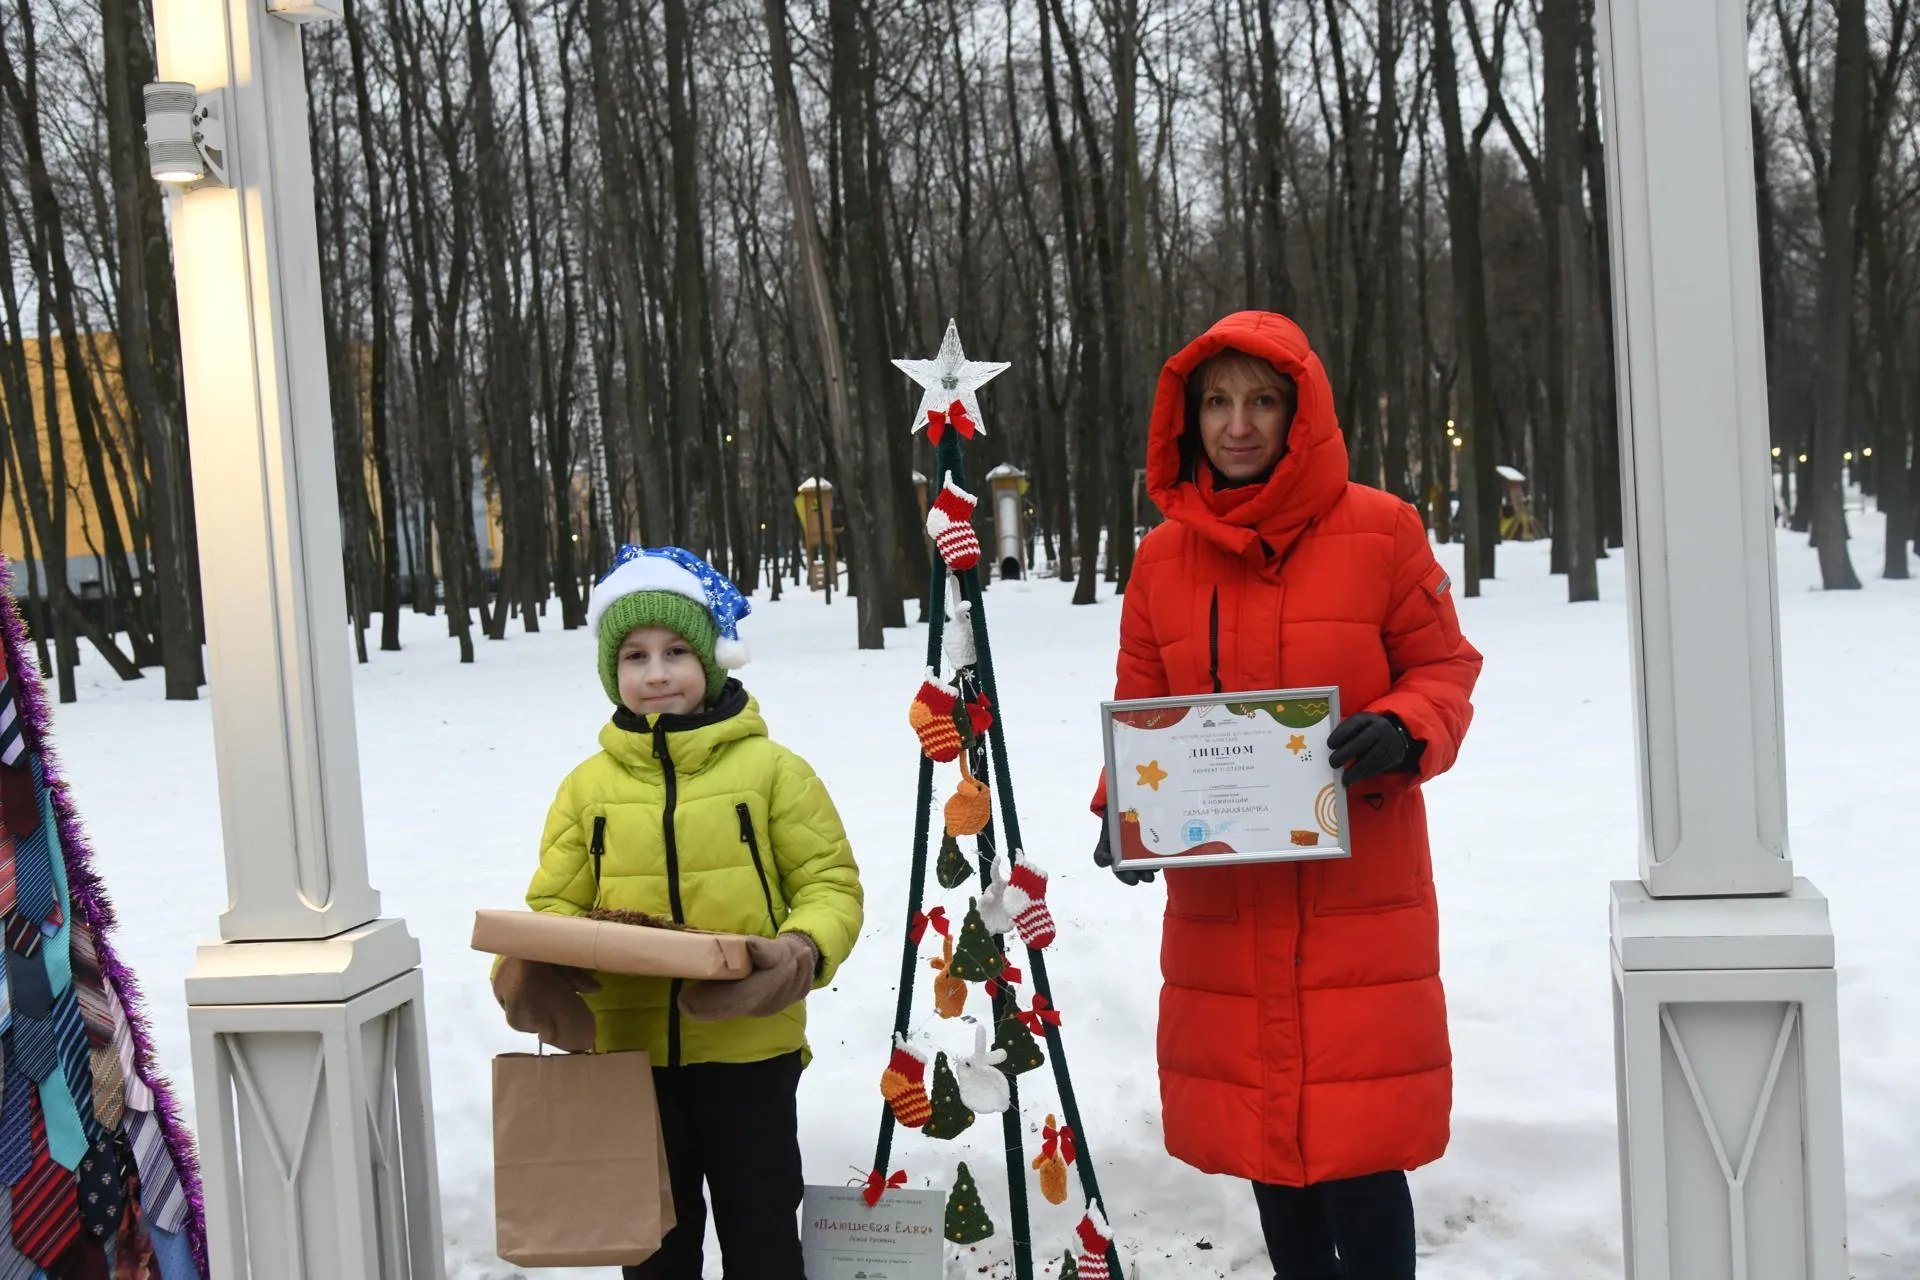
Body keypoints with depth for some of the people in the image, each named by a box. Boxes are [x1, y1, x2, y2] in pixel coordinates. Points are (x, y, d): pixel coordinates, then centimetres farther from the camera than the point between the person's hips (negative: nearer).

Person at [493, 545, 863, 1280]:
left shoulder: (770, 769, -6)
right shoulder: (587, 786, 2)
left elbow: (832, 882, -4)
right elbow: (556, 904, 6)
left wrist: (804, 950, -23)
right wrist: (539, 964, -16)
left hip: (748, 1046, -2)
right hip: (628, 1052, 3)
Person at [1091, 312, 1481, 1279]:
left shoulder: (1379, 530, -4)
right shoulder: (1163, 555, 5)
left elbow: (1444, 668, 1)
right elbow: (1141, 711, 9)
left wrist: (1405, 731, -19)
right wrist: (1123, 810, -7)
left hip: (1358, 898, -3)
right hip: (1220, 900, 4)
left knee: (1356, 1139, 0)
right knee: (1262, 1130, 15)